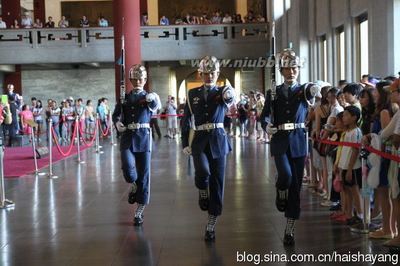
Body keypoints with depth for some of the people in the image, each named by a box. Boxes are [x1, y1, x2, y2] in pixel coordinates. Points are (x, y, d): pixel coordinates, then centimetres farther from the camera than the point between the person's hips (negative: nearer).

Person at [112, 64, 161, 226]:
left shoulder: (149, 97, 4)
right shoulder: (125, 97, 11)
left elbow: (157, 107, -18)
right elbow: (116, 114, 15)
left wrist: (154, 101, -42)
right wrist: (117, 123, -9)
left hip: (143, 138, -1)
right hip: (127, 137, 1)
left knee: (143, 175, 1)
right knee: (128, 168, -20)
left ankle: (139, 213, 11)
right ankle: (133, 186, 17)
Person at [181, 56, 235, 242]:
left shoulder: (222, 92, 4)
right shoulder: (192, 94, 9)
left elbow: (229, 99, -21)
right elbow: (186, 120, 11)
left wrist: (229, 94, -45)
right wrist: (185, 143, 3)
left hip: (218, 141, 0)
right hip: (199, 141, 0)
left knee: (217, 182, 1)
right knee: (203, 171, -27)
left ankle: (211, 226, 11)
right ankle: (203, 193, 9)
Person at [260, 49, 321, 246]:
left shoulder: (303, 90, 5)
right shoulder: (274, 92, 8)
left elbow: (311, 90, -20)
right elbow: (265, 116, 5)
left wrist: (315, 90, -44)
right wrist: (267, 127, -18)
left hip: (299, 142, 1)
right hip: (280, 141, -1)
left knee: (296, 185, 2)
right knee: (285, 175, -25)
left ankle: (290, 230, 11)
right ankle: (280, 195, 12)